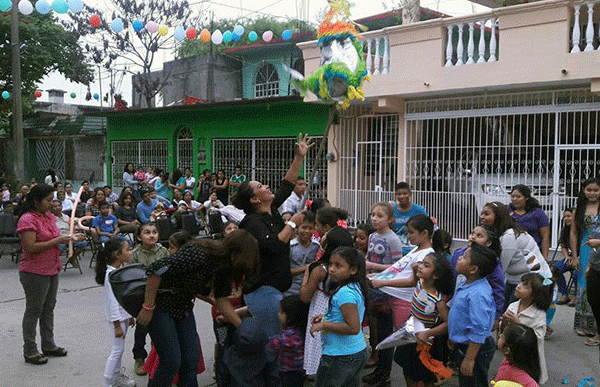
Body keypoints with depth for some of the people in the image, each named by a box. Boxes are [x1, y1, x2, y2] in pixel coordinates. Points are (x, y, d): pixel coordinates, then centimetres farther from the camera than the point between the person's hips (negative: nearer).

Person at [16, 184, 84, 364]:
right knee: (34, 310, 1)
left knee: (49, 308, 16)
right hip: (35, 273, -9)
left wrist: (70, 238, 3)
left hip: (52, 270, 9)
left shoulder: (49, 216, 10)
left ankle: (48, 345, 28)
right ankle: (29, 351, 12)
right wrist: (57, 241, -23)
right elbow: (31, 247, -24)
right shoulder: (27, 220, -17)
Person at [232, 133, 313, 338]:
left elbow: (287, 186, 18)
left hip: (273, 290, 9)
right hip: (264, 292, -9)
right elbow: (274, 246, -29)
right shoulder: (253, 222, -16)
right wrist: (292, 223, -17)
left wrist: (299, 157, 16)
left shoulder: (271, 212, 9)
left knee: (269, 340, 16)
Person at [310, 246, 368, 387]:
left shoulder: (345, 293, -23)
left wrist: (323, 325, -22)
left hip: (339, 357, -10)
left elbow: (353, 327, -29)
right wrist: (326, 317, 11)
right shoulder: (355, 287, 7)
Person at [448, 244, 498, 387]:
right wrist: (453, 339, 24)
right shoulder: (463, 282, 0)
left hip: (475, 349, -10)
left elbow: (478, 332, -29)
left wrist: (469, 359, -24)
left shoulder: (478, 295, -31)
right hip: (462, 346, 10)